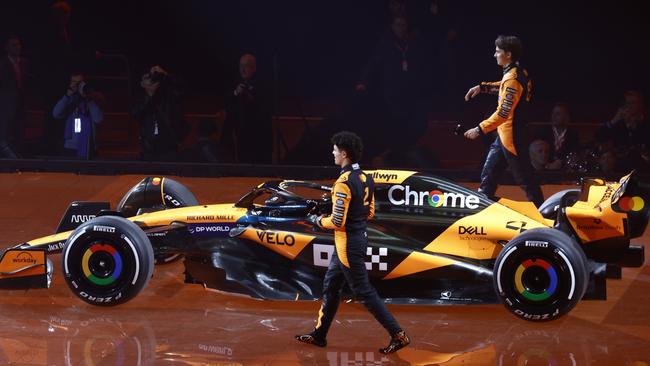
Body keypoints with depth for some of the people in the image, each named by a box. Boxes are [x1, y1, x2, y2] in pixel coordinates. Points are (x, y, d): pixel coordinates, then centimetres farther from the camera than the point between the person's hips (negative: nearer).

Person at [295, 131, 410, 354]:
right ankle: (319, 335, 29)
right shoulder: (366, 178, 5)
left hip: (348, 244, -10)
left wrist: (318, 221, -5)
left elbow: (337, 222, -22)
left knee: (364, 292, -3)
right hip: (360, 237, 10)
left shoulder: (344, 183, -23)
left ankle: (398, 335, -2)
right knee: (330, 286, 19)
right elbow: (370, 213, 14)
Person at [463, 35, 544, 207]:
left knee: (525, 179, -3)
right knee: (488, 175, 13)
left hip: (511, 137, -10)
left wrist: (480, 129, -24)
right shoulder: (519, 73, 7)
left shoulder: (513, 79, -22)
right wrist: (482, 87, 20)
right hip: (503, 135, 10)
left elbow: (503, 113, -26)